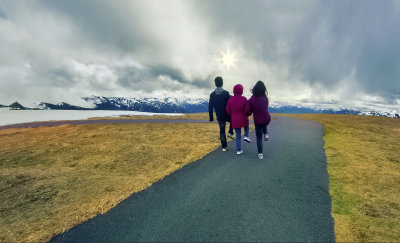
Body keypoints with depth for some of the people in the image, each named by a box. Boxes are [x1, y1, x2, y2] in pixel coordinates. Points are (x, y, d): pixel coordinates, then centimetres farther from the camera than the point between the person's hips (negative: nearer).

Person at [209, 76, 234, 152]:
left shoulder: (212, 94, -3)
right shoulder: (226, 93, -12)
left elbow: (210, 107, -2)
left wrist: (211, 118, 6)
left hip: (220, 117, 3)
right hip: (227, 116, -2)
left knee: (222, 131, 16)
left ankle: (224, 147, 19)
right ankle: (230, 132, 16)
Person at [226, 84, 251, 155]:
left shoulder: (230, 99, -5)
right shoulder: (243, 99, -14)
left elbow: (228, 111, -2)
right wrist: (246, 115, 11)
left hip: (235, 121, 2)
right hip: (243, 120, -2)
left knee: (238, 136, 14)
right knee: (247, 124, 35)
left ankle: (239, 150, 15)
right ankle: (246, 136, 21)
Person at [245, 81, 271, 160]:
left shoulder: (251, 99, -11)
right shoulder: (265, 98, -6)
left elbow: (247, 111, -15)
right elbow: (266, 107, 8)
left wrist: (252, 112, 6)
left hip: (258, 121, -1)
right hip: (267, 119, 2)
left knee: (259, 138, 10)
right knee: (264, 125, 40)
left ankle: (260, 154, 11)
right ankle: (266, 134, 19)